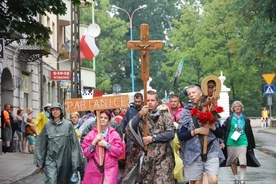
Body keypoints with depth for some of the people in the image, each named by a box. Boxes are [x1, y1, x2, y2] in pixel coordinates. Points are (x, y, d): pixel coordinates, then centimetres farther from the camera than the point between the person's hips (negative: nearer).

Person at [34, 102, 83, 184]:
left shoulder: (68, 124, -1)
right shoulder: (47, 126, 1)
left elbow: (74, 143, -2)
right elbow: (41, 144, 4)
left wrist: (75, 161, -5)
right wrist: (39, 161, 1)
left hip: (65, 160, 0)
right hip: (50, 160, 0)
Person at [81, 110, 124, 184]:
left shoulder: (114, 134, 5)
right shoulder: (91, 134, 6)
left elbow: (119, 151, -3)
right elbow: (86, 153, 2)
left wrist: (106, 145, -11)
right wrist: (94, 142, -12)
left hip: (110, 169, -1)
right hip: (94, 169, 1)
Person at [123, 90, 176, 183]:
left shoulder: (164, 116, 6)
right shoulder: (141, 117, 10)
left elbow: (171, 133, -6)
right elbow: (128, 131, -5)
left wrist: (153, 138, -10)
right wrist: (140, 114, -13)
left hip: (163, 158, -2)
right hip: (146, 158, 2)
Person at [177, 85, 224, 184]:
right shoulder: (185, 113, 3)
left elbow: (221, 134, 10)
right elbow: (180, 135, -3)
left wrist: (213, 127, -9)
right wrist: (196, 131, -14)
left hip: (211, 151, 1)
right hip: (193, 153, -1)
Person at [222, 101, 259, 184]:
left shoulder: (245, 120, 8)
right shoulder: (229, 119, 5)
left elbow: (249, 133, 11)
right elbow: (223, 129, 3)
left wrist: (251, 145, 10)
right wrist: (224, 141, -3)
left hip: (242, 142, 0)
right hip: (231, 142, 0)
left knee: (243, 162, -10)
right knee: (233, 161, 6)